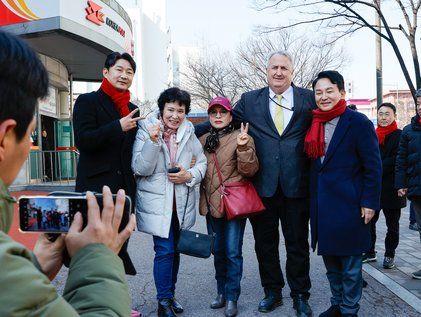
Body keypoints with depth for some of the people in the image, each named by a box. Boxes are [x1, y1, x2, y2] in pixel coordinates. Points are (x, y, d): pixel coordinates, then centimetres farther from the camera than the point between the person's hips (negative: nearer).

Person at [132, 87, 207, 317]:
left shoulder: (188, 132, 3)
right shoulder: (146, 130, -7)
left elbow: (202, 161, 9)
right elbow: (140, 169, -13)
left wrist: (190, 175, -11)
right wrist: (153, 141, -26)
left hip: (182, 201, 4)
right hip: (157, 201, -4)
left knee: (175, 250, 14)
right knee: (165, 250, -7)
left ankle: (169, 294, 32)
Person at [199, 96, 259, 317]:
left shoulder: (240, 137, -5)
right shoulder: (202, 141, 9)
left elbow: (249, 170, -13)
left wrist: (243, 147, -25)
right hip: (212, 204, 5)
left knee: (232, 252, 0)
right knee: (218, 251, 16)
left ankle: (231, 298, 14)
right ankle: (222, 292, 31)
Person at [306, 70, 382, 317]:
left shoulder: (358, 122, -8)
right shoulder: (315, 124, 9)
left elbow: (373, 166, -9)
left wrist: (370, 202, -13)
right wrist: (313, 200, 10)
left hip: (348, 206, -6)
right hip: (322, 206, 6)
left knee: (350, 266, 7)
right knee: (331, 263, 18)